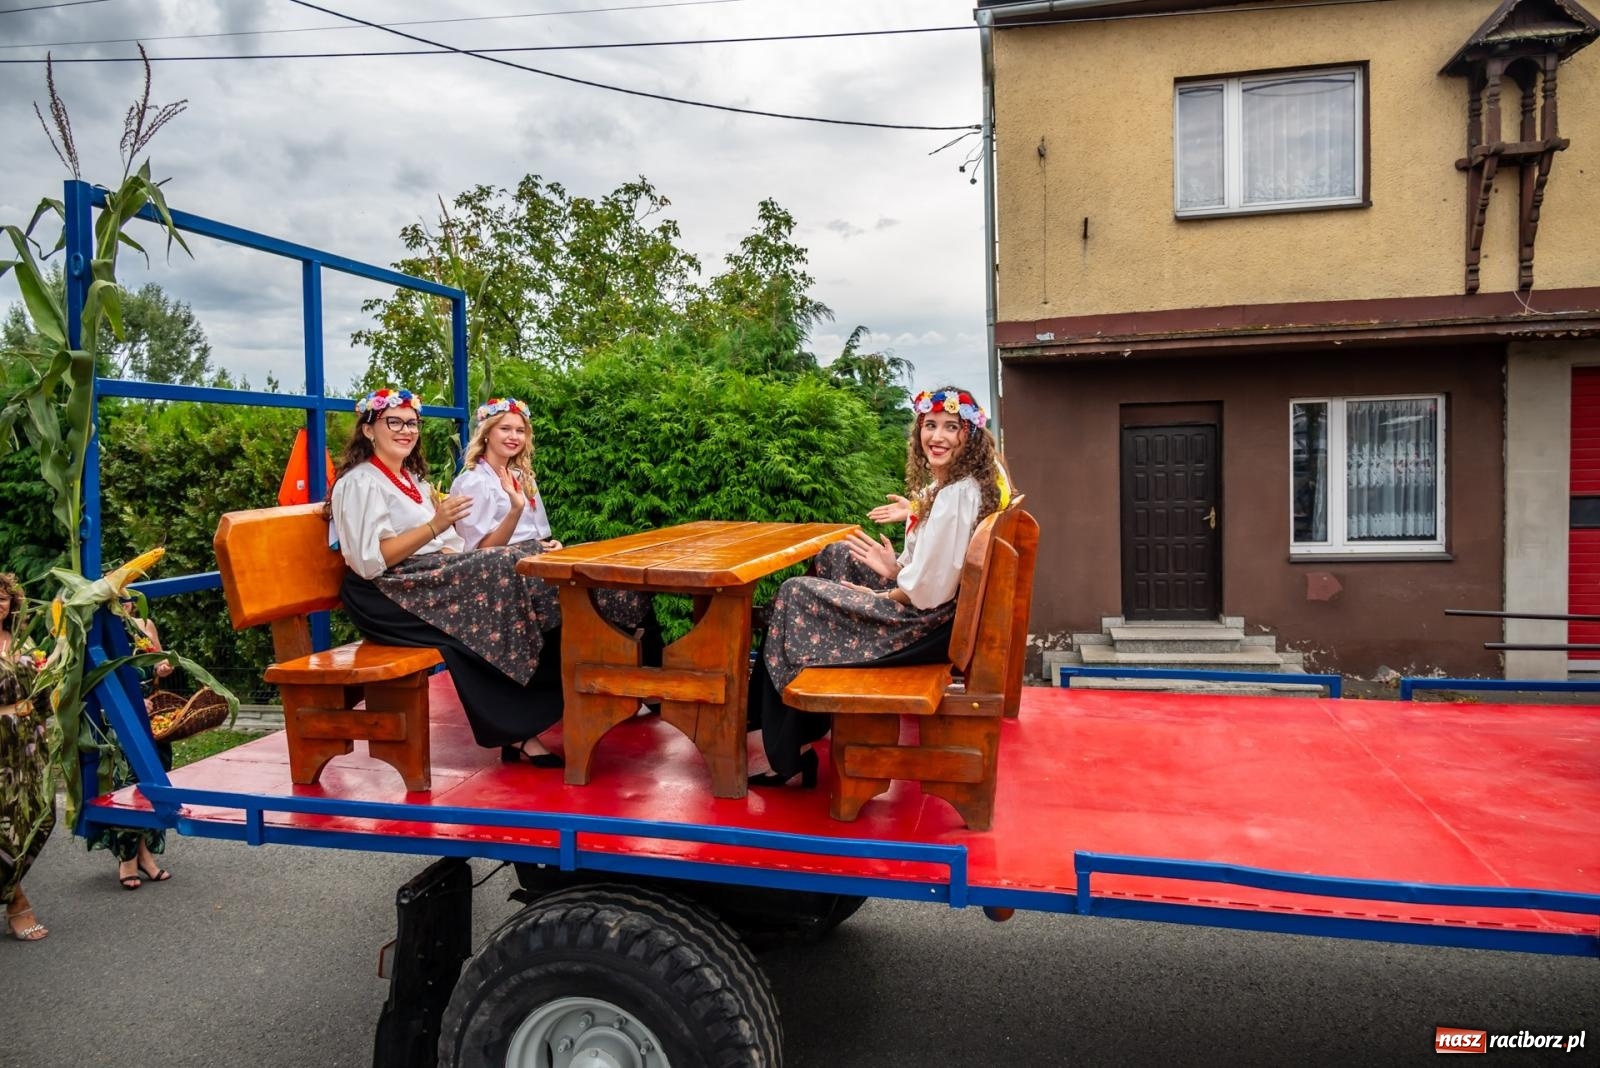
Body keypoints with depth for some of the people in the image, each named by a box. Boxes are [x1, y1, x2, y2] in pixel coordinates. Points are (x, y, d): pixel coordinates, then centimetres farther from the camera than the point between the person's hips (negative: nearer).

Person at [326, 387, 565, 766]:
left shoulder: (413, 479, 22)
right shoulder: (360, 482, -6)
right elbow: (368, 562, -18)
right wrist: (434, 527, -22)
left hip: (430, 580, 8)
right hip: (388, 597, -8)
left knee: (509, 572, -18)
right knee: (504, 574, -25)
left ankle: (520, 728, -21)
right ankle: (519, 731, -22)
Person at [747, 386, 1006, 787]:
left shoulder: (955, 496, -24)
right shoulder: (945, 485, 6)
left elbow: (928, 590, -25)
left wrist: (880, 597, -9)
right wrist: (896, 568, 0)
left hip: (927, 622, -10)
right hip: (929, 606, 10)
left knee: (794, 597, -2)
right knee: (837, 557, 21)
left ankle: (791, 754, 8)